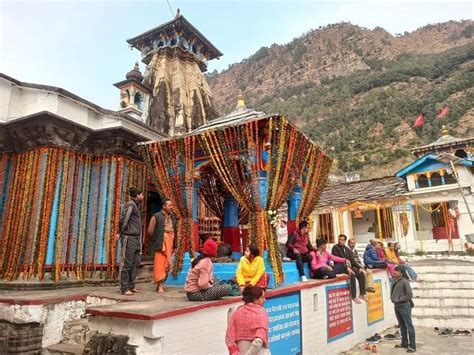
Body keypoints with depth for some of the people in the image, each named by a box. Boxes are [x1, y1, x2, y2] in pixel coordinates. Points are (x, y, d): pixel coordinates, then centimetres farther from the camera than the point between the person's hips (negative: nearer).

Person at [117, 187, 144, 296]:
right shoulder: (130, 204, -11)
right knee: (127, 264, -3)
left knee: (136, 263, 11)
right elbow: (123, 219, -16)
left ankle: (131, 286, 19)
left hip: (136, 238, 9)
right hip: (129, 238, -9)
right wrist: (121, 232, -4)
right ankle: (125, 288, 4)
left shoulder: (136, 205, 17)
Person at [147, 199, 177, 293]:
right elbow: (150, 231, -5)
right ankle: (160, 286, 0)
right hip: (161, 244, -6)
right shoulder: (156, 216, -4)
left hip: (170, 244, 6)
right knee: (160, 264, -6)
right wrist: (155, 241, 0)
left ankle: (161, 283, 23)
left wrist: (174, 245, 15)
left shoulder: (173, 217, 15)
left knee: (167, 264, 10)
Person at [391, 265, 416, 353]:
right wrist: (393, 299, 5)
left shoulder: (405, 282, -15)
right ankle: (404, 343, 27)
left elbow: (410, 295, -19)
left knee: (409, 326, -3)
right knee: (402, 326, 17)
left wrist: (399, 299, -15)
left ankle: (412, 346, 1)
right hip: (396, 306, 8)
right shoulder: (394, 281, 8)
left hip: (404, 306, -8)